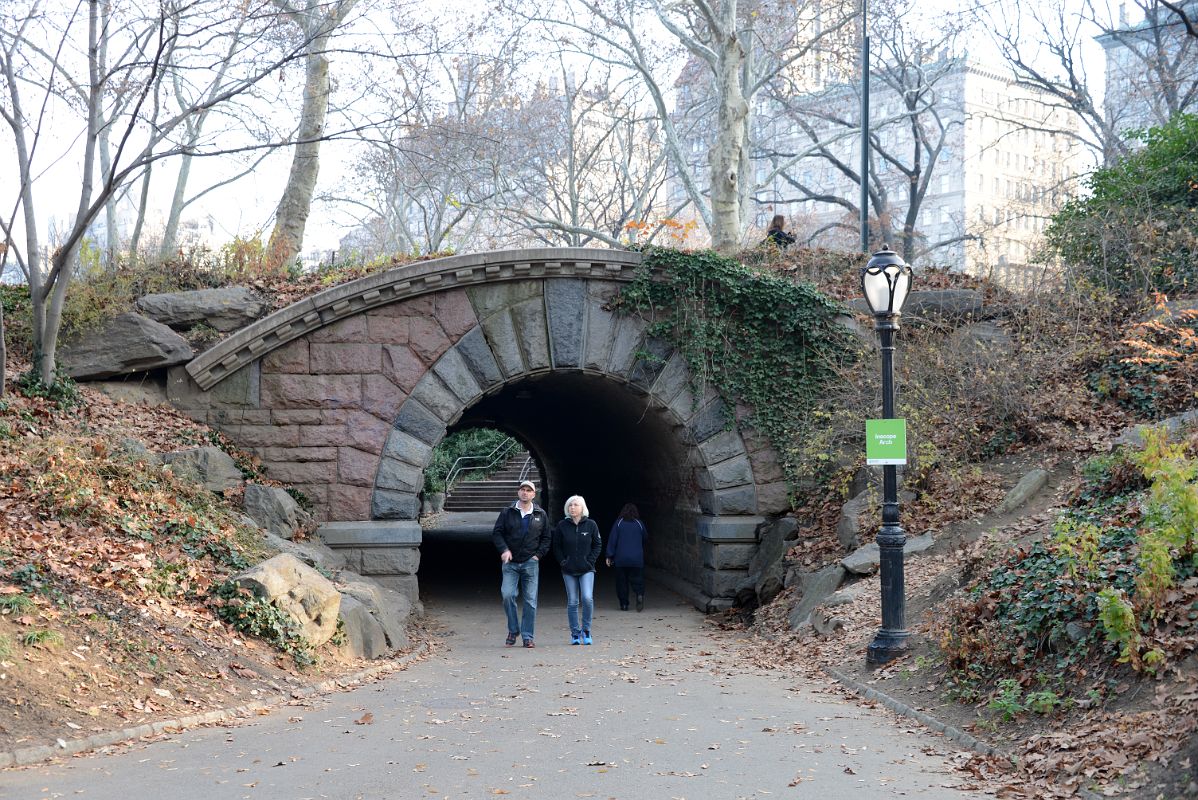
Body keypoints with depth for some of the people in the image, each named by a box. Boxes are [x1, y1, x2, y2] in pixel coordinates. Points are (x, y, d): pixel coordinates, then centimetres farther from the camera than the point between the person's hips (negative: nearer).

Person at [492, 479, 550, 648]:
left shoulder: (540, 514, 7)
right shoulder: (507, 512, 3)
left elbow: (547, 537, 14)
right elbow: (496, 533, 3)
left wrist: (539, 554, 1)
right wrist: (504, 550, -13)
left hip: (530, 563, 1)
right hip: (510, 563, -1)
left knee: (530, 600, 0)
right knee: (507, 595, -15)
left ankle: (528, 636, 7)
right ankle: (513, 630, 4)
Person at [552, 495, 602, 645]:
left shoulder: (590, 525, 0)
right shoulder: (562, 526, 1)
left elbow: (597, 544, 7)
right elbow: (556, 546, 9)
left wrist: (590, 561, -3)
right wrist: (563, 562, -1)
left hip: (587, 570, -1)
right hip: (569, 571, 1)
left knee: (587, 598, -16)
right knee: (572, 602, 3)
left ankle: (586, 629, 1)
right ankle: (575, 633, 14)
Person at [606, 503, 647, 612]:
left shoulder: (618, 523, -1)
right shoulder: (639, 524, 2)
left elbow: (612, 539, -3)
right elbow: (645, 538, 13)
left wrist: (609, 556, 1)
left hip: (621, 559, -1)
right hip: (637, 559, 1)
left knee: (621, 581, 7)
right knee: (637, 579, 5)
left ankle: (624, 604, 5)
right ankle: (640, 594, -23)